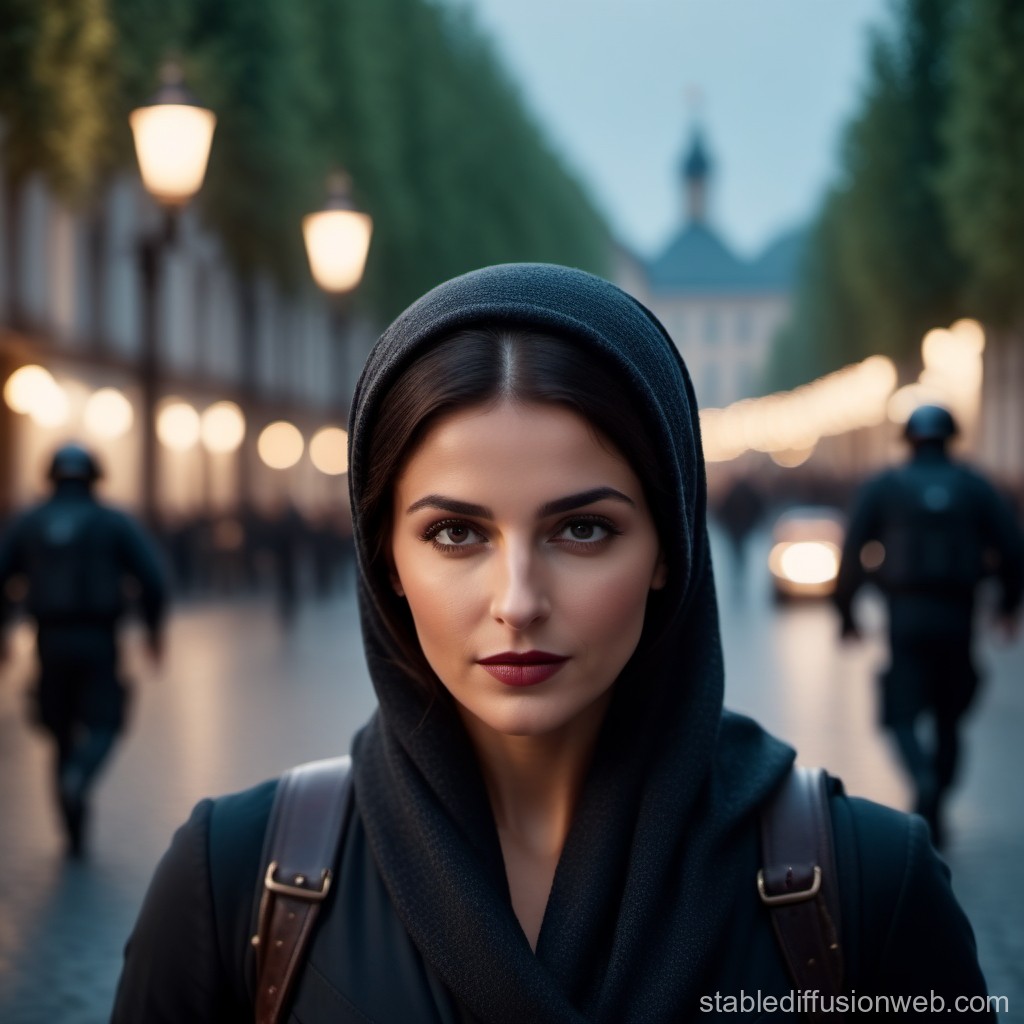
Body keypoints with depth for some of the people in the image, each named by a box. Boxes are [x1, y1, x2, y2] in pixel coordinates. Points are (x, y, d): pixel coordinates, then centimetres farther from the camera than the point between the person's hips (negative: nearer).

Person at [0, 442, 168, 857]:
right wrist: (154, 626, 7)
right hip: (98, 640, -2)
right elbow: (152, 577, -6)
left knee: (62, 731, 13)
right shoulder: (114, 523, 3)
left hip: (50, 640, 2)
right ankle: (78, 776, -27)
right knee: (103, 724, 6)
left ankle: (75, 834, 14)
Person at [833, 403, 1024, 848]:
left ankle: (925, 780, -29)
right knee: (948, 719, 14)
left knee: (903, 715, -1)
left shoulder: (882, 487, 5)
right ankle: (933, 815, 13)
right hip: (958, 619, 2)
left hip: (906, 616, -2)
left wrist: (845, 613, 10)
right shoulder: (976, 487, 8)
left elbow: (852, 553, 1)